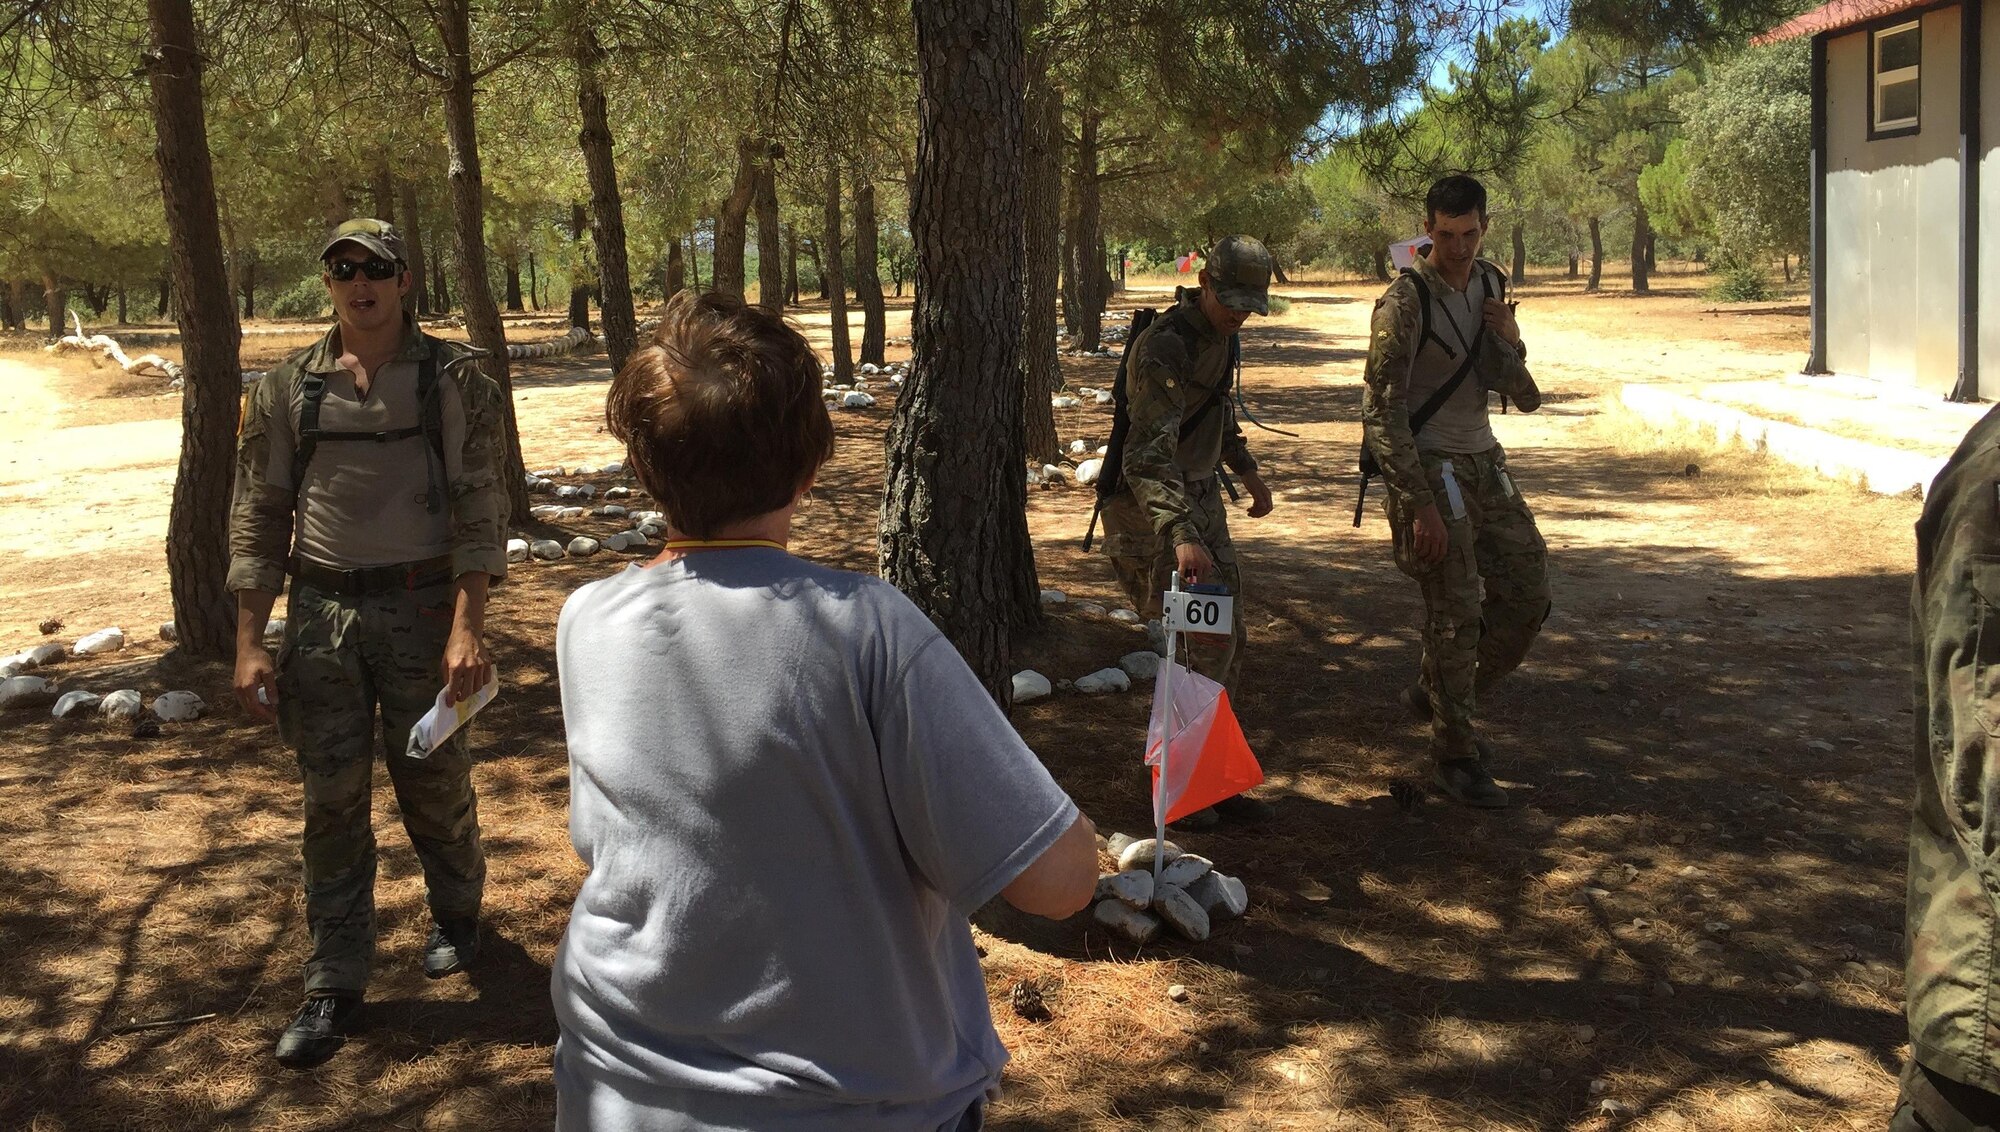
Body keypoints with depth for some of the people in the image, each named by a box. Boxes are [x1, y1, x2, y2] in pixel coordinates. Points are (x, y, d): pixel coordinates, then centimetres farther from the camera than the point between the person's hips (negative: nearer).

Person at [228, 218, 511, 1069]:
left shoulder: (452, 379, -2)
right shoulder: (287, 389, 5)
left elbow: (478, 509, -7)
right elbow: (258, 518, 6)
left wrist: (467, 628, -16)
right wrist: (249, 645, 0)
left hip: (422, 606, -2)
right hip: (321, 613, 2)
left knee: (435, 781, 9)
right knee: (332, 798, 5)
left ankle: (456, 917, 36)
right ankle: (334, 981, 16)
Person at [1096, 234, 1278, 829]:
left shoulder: (1219, 333, 6)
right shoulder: (1164, 346, -23)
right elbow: (1149, 454, -34)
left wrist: (1248, 469, 26)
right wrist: (1182, 535, -45)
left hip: (1202, 497, 9)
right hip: (1153, 508, -9)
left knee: (1226, 645, 9)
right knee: (1208, 641, -13)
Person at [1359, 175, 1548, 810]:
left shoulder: (1489, 287, 7)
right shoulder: (1406, 301, -14)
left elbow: (1523, 397, 8)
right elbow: (1381, 411, -18)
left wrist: (1511, 345, -12)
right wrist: (1419, 506, -22)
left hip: (1483, 462, 7)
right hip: (1428, 469, -7)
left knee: (1527, 593, 10)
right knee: (1456, 613, -6)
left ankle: (1436, 697, 26)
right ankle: (1454, 756, 8)